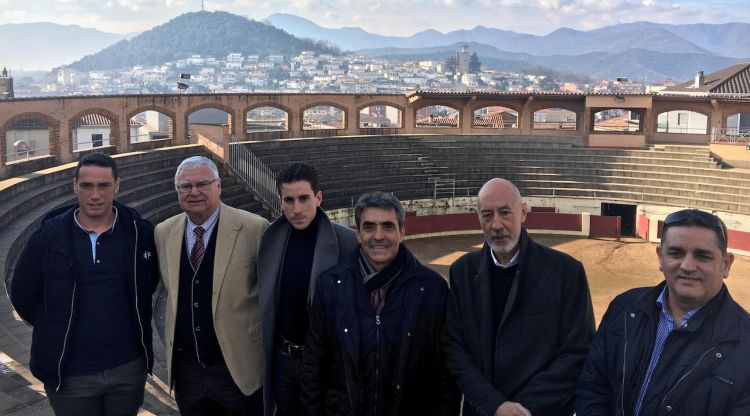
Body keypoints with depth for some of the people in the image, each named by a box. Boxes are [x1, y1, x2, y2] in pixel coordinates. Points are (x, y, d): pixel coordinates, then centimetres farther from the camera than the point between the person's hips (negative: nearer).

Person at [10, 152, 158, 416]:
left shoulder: (139, 232, -4)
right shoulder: (49, 236, -6)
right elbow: (23, 295, 4)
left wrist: (135, 323, 6)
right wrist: (56, 331, 2)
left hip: (129, 367, 1)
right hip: (69, 373, -1)